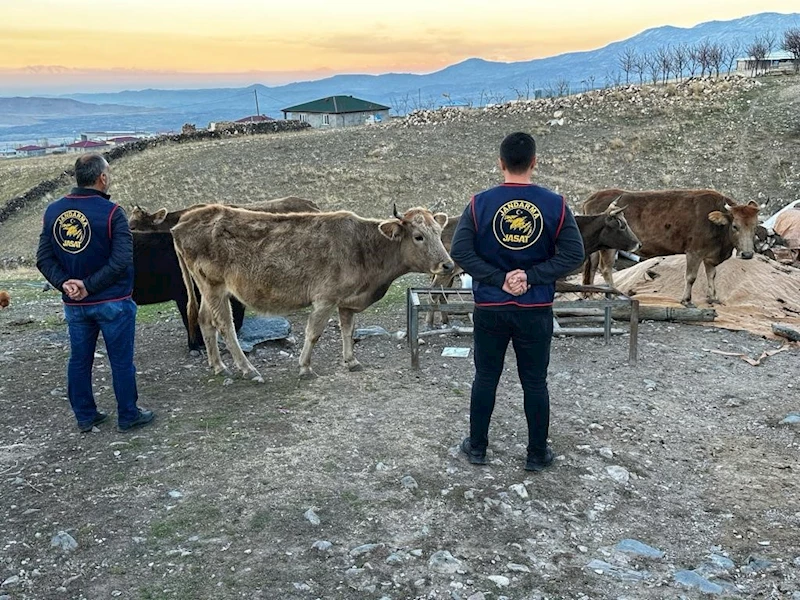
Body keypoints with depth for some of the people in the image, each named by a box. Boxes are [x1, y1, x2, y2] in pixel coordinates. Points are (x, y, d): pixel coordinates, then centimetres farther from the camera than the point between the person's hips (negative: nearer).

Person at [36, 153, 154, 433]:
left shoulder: (53, 211, 1)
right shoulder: (111, 213, -15)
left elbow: (44, 258, -1)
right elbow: (121, 261, -22)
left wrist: (64, 283, -9)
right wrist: (90, 285, -17)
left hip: (74, 304, 5)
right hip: (112, 302, -5)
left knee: (79, 360, 16)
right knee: (121, 360, 7)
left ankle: (84, 416, 27)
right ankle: (128, 416, 18)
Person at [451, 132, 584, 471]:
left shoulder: (480, 203, -6)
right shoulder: (555, 205, -6)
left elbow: (460, 251, -11)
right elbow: (574, 253, -9)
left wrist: (499, 278, -10)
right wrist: (532, 276, -9)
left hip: (490, 308, 0)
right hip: (535, 310, 0)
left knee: (485, 379, 14)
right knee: (535, 383, 11)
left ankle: (477, 447, 27)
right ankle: (537, 454, 22)